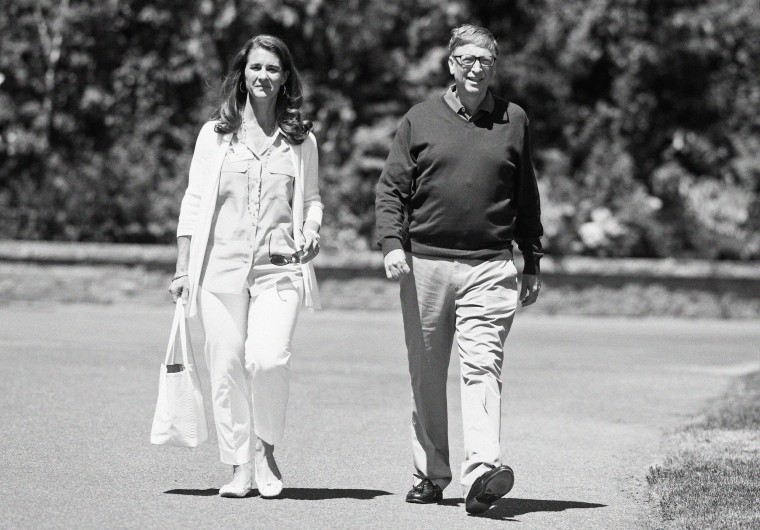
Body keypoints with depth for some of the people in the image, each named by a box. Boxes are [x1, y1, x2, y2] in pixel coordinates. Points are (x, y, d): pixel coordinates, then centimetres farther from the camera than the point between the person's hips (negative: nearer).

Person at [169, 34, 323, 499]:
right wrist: (183, 267, 6)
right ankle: (239, 468, 9)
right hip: (221, 265, 1)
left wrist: (312, 229, -2)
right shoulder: (215, 134, 9)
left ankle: (266, 450, 6)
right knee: (227, 367, -1)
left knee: (269, 360, -17)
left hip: (279, 268, -1)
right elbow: (195, 201, 10)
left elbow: (312, 198, 20)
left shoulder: (301, 140, 10)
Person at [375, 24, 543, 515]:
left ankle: (482, 472, -25)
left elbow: (526, 198, 15)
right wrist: (393, 243, -9)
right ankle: (430, 474, 19)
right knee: (426, 377, 7)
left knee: (483, 367, -15)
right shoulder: (420, 119, 8)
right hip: (425, 264, 1)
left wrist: (533, 263, 15)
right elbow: (391, 188, 6)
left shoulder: (513, 121, 10)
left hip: (490, 267, -1)